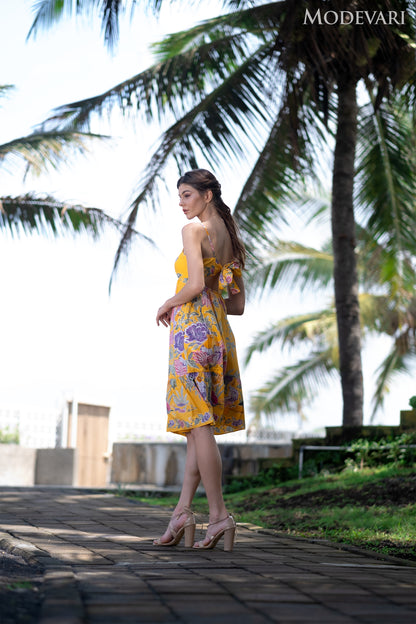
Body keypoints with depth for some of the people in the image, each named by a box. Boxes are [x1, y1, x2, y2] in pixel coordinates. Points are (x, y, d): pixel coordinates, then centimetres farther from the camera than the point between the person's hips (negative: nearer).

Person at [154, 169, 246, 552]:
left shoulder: (194, 229, -5)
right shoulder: (231, 238, 18)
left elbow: (195, 283, -18)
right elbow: (238, 304, 18)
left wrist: (167, 305, -2)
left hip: (193, 327, -8)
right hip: (220, 330, 8)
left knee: (199, 424, -8)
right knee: (199, 426, 8)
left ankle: (219, 515, -9)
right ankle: (183, 512, 6)